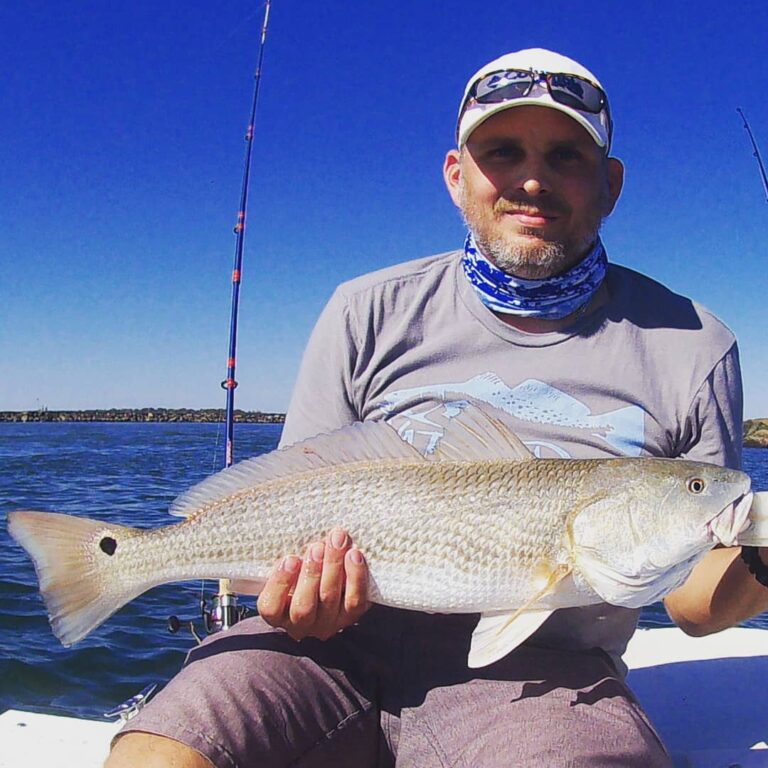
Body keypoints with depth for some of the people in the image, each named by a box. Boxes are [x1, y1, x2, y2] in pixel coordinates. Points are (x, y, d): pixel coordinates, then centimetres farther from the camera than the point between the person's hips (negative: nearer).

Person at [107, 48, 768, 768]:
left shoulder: (692, 349, 2)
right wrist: (303, 591, -15)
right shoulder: (369, 313, 4)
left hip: (543, 673, 1)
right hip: (347, 641, 0)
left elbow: (693, 598, 6)